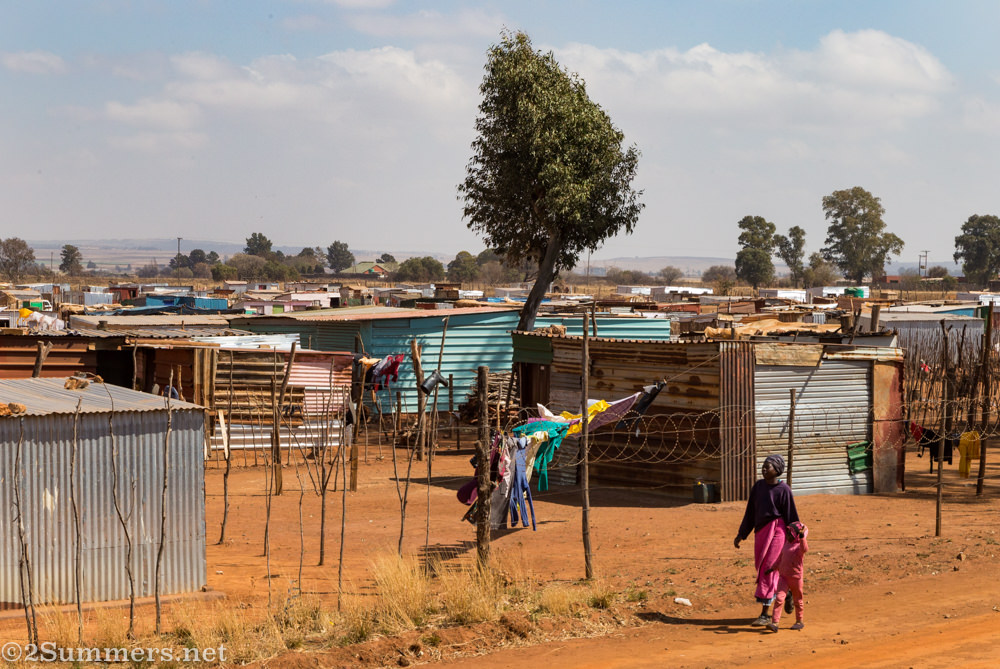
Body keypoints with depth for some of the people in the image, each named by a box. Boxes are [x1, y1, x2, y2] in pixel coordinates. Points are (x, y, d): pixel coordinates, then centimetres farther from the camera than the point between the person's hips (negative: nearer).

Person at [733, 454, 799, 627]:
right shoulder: (758, 486, 8)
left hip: (776, 530, -7)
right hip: (760, 532, 7)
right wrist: (741, 534, 13)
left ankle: (765, 614, -7)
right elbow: (750, 513, 14)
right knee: (762, 569, 12)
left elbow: (790, 516, -5)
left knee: (767, 570, -9)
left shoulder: (783, 490, -8)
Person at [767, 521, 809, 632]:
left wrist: (802, 536, -49)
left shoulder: (800, 545, -11)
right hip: (783, 576, 5)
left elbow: (805, 549, -37)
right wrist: (774, 568, 28)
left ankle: (799, 621, 29)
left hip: (795, 577, -5)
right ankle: (774, 622, -14)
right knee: (779, 598, -9)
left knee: (798, 600, 12)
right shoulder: (786, 545, 10)